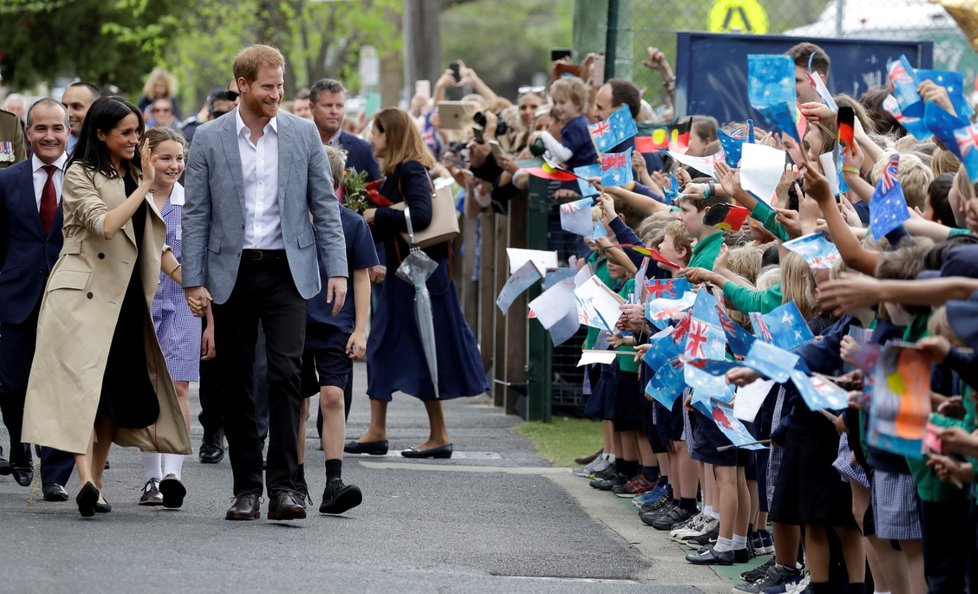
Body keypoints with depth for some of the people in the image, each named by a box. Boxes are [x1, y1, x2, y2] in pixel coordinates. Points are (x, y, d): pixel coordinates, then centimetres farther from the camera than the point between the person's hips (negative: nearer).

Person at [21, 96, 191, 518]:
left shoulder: (131, 176, 19)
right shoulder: (80, 175, -4)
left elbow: (152, 240, 21)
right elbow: (105, 225, -19)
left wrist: (184, 277, 11)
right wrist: (145, 186, -14)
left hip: (124, 298, 8)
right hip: (84, 293, -8)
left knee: (119, 390, 5)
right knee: (83, 383, -16)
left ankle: (94, 485, 10)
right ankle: (87, 480, -28)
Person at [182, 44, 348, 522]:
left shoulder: (302, 134, 4)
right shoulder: (209, 140, 1)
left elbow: (324, 205, 6)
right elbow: (196, 214, 2)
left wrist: (337, 270, -1)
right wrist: (194, 281, -4)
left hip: (286, 271, 0)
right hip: (232, 273, 0)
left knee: (286, 374, -12)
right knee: (237, 386, 4)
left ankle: (283, 486, -11)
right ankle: (246, 488, 12)